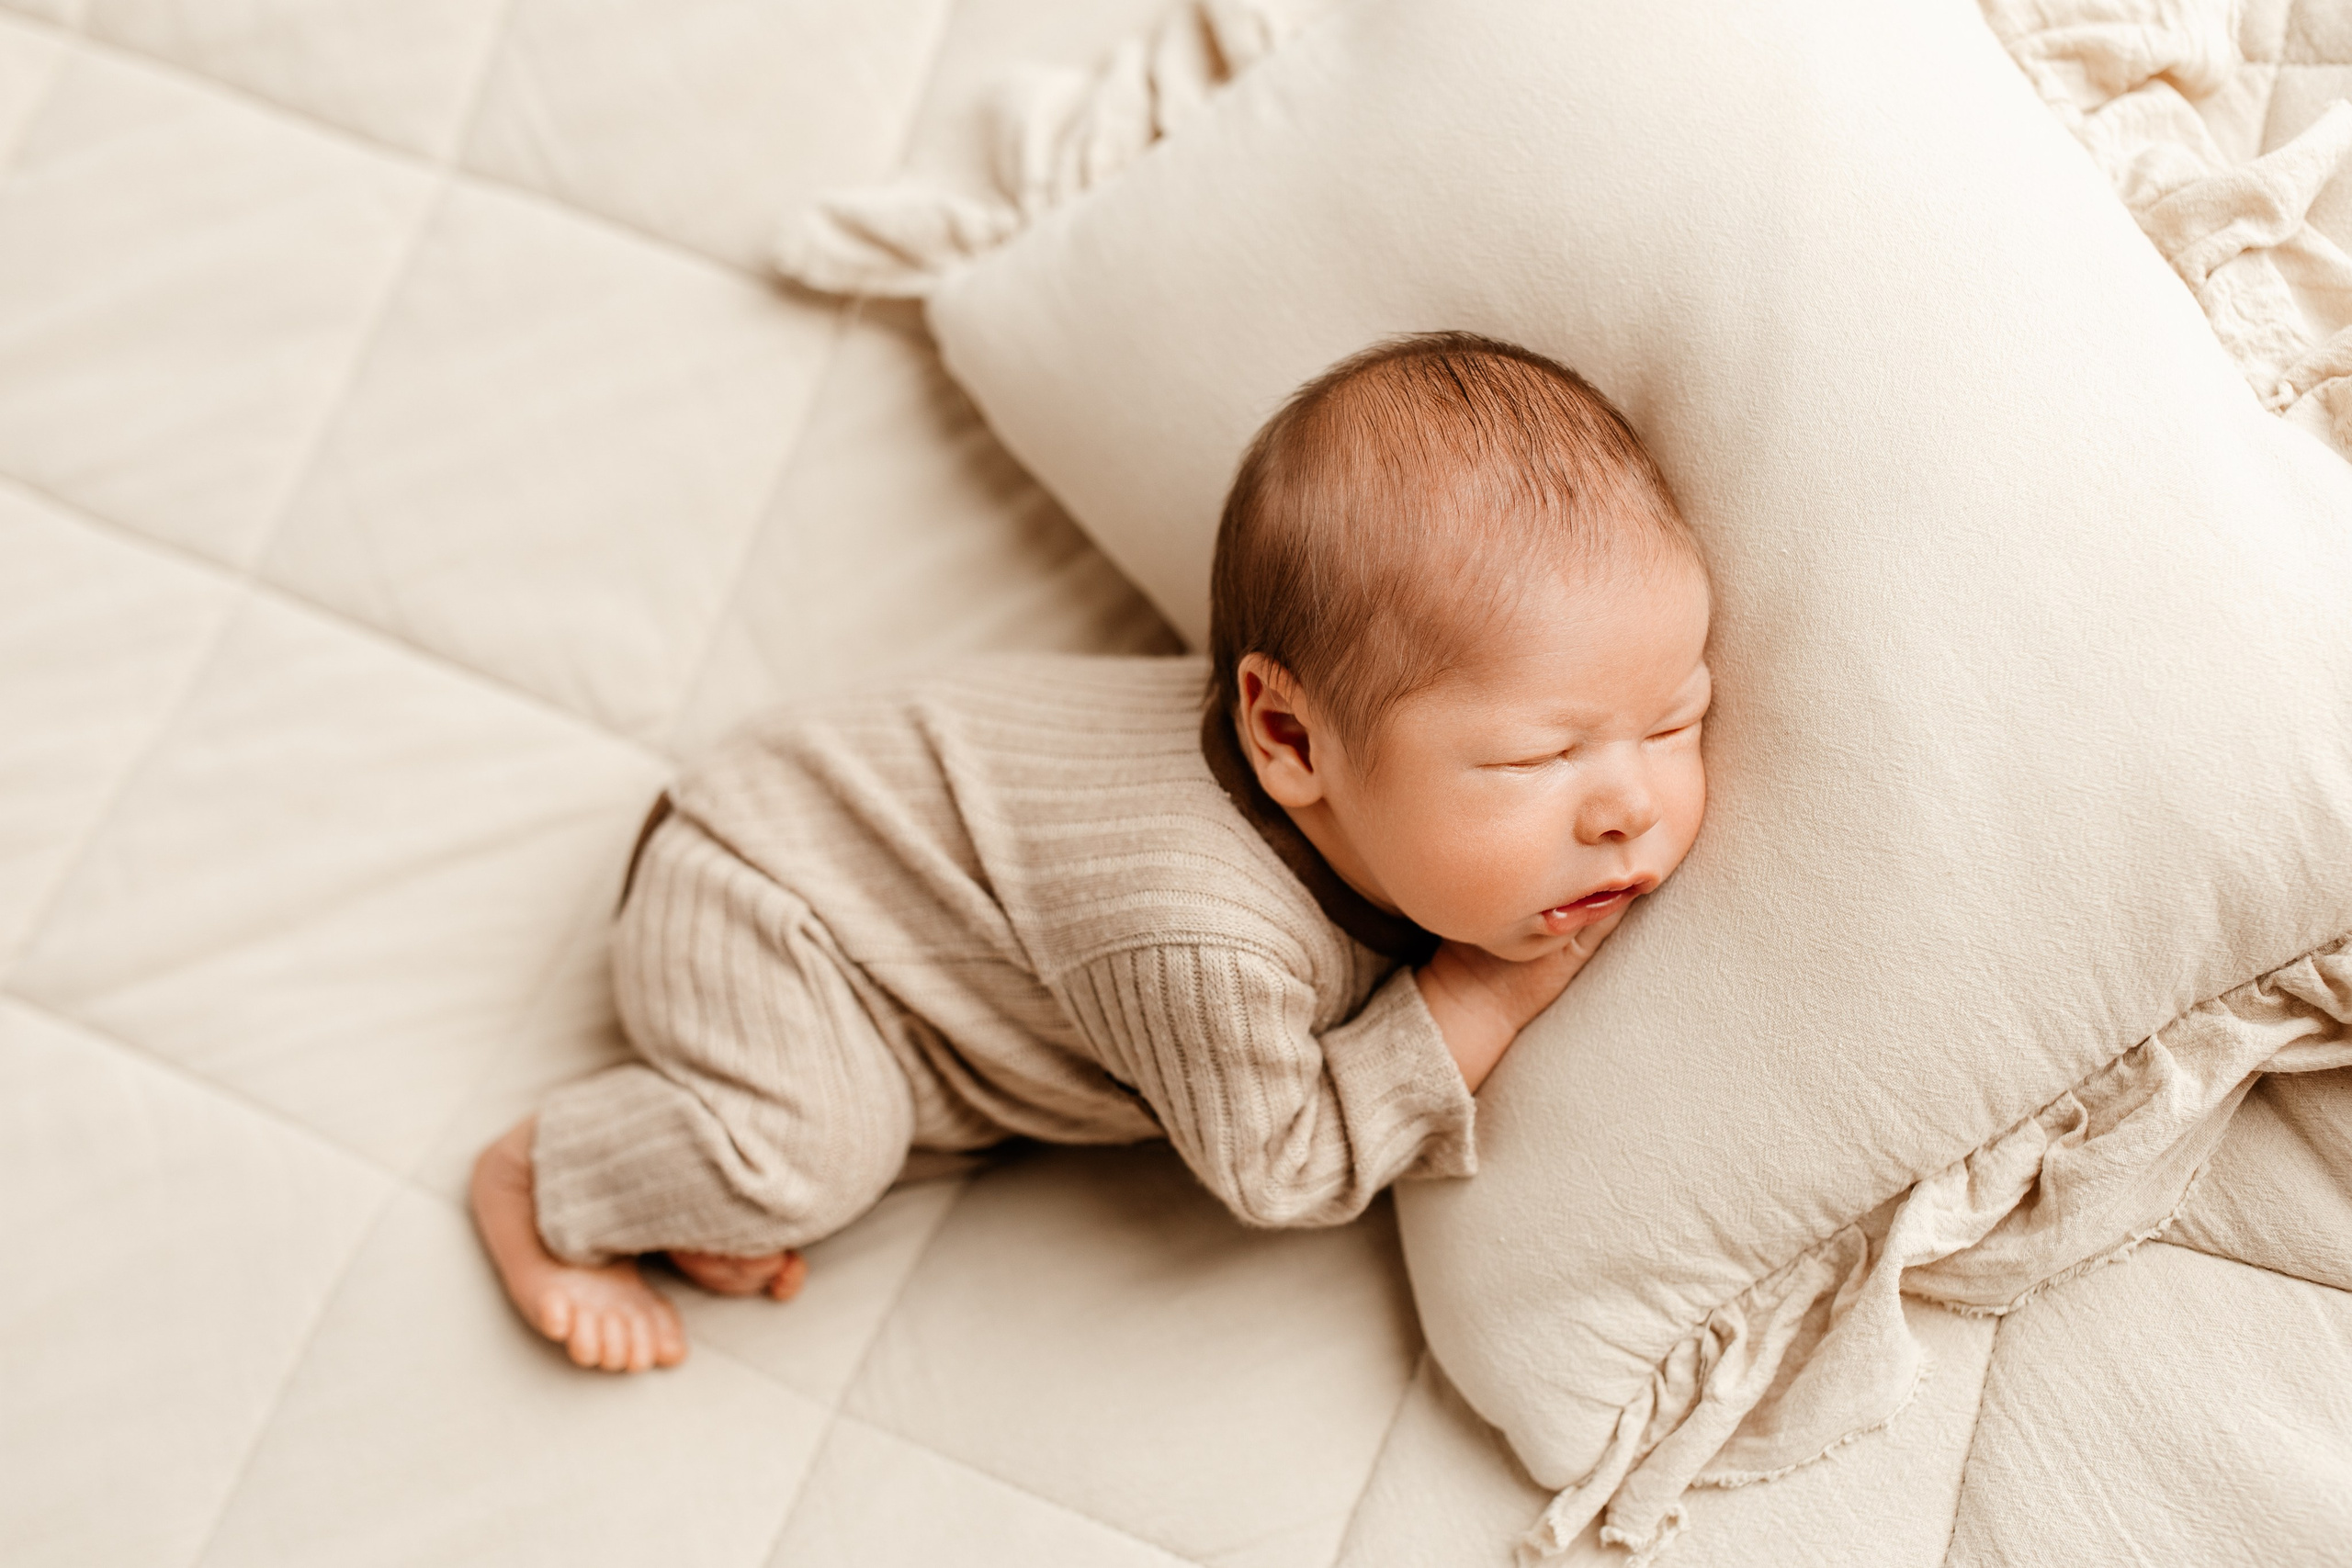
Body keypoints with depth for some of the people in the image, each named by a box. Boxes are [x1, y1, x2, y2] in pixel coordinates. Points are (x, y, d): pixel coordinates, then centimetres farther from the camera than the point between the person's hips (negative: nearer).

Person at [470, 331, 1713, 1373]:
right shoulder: (1201, 945, -42)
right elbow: (1274, 1169, -24)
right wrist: (1479, 1002, -29)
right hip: (753, 897, -8)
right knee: (809, 1158, -23)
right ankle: (538, 1184, 4)